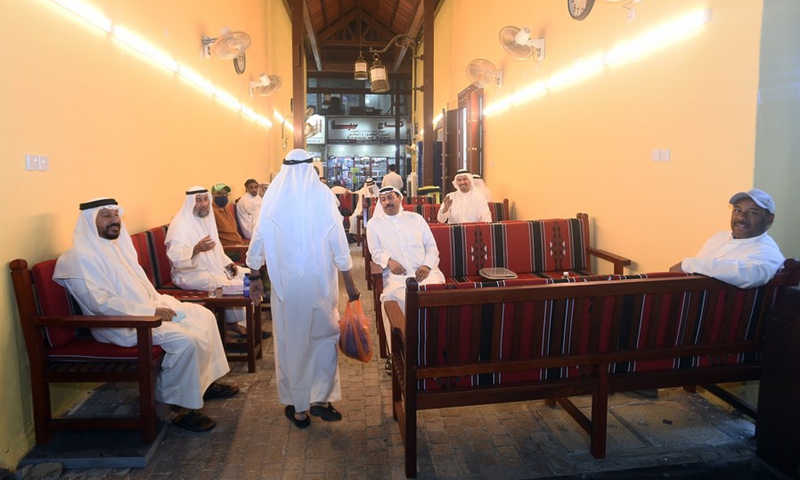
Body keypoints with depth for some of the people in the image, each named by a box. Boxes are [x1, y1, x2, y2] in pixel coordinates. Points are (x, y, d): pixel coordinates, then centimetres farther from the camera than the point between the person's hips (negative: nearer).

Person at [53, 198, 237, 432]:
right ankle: (181, 406, -11)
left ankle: (205, 381, 14)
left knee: (203, 316, 4)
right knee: (185, 339, -27)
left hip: (145, 309, 10)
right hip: (119, 324, -9)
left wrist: (160, 304, 2)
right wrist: (151, 311, -24)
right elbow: (101, 304, -23)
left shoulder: (117, 245, 12)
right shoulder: (80, 257, -15)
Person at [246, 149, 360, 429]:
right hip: (320, 281, -1)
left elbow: (259, 240, 2)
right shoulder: (323, 194, -5)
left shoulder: (273, 196, -1)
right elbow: (338, 242, -5)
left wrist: (254, 278, 13)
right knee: (325, 335, 18)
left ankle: (298, 409, 22)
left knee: (290, 341, 12)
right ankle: (321, 399, 15)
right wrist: (349, 283, 2)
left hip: (285, 282, 1)